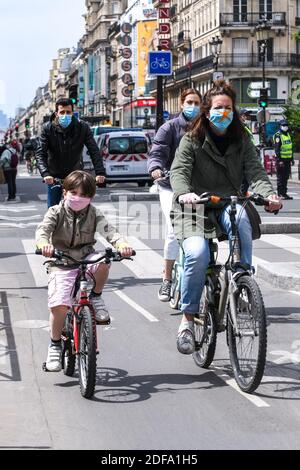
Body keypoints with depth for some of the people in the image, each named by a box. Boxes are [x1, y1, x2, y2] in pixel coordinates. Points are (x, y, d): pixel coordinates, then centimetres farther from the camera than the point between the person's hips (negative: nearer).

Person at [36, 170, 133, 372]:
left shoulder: (93, 214, 1)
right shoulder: (56, 212, -3)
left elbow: (109, 230, -12)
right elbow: (43, 229, -19)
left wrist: (122, 243, -35)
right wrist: (43, 243, -44)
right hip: (61, 264, -1)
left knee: (103, 262, -34)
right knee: (58, 305, -20)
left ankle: (96, 297, -5)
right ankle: (55, 345, 4)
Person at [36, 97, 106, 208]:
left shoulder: (83, 127, -11)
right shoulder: (48, 129, -12)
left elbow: (94, 151, -14)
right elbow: (40, 153, -18)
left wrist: (100, 172, -28)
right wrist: (45, 174, -35)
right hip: (54, 177, 0)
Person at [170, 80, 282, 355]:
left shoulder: (241, 140, 9)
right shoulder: (192, 140, 2)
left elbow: (255, 171, -3)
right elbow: (179, 171, -13)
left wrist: (269, 194, -26)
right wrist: (184, 193, -36)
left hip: (229, 206, 2)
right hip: (198, 209, -2)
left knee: (239, 215, -36)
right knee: (198, 254, -30)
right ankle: (188, 319, -14)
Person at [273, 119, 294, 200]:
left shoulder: (288, 134, 16)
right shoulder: (278, 135, -11)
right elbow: (277, 149, -16)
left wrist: (292, 159, 20)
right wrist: (279, 160, -22)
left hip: (287, 159, 8)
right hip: (281, 159, -8)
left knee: (286, 177, 11)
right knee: (280, 177, -5)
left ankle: (284, 193, 17)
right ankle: (280, 194, -2)